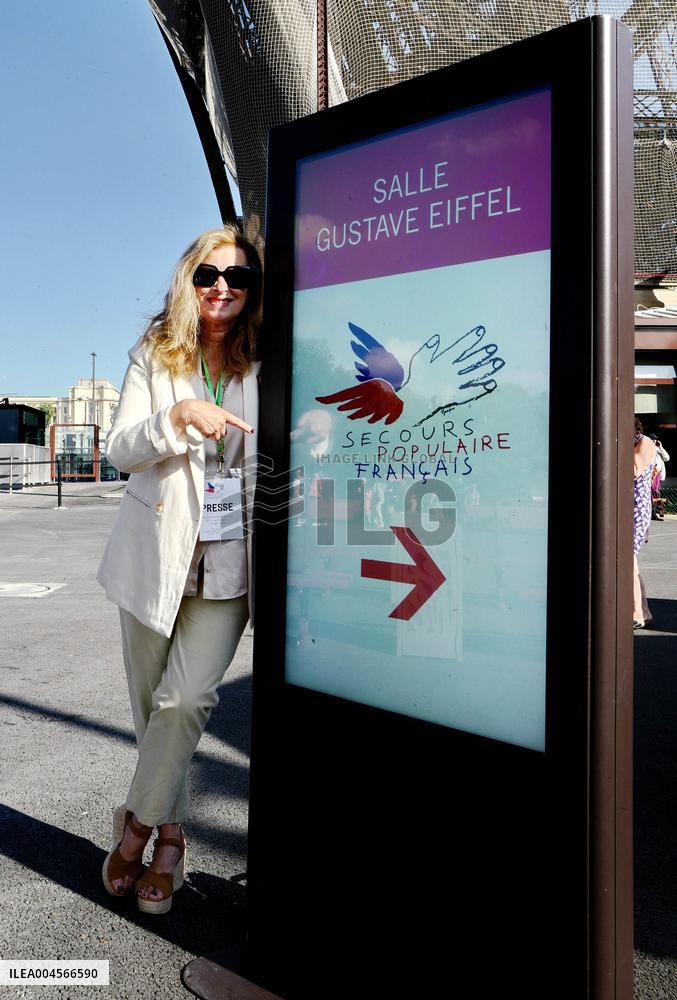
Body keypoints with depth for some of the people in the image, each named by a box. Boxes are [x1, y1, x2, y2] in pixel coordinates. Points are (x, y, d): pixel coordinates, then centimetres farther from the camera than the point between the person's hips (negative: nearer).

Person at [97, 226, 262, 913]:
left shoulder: (266, 365, 3)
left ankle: (141, 824, 16)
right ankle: (170, 834, 32)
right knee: (149, 701, 11)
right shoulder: (154, 356, 4)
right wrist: (178, 416, -22)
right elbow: (119, 449, -5)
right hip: (155, 551, 2)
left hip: (230, 559, -1)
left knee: (187, 698, -10)